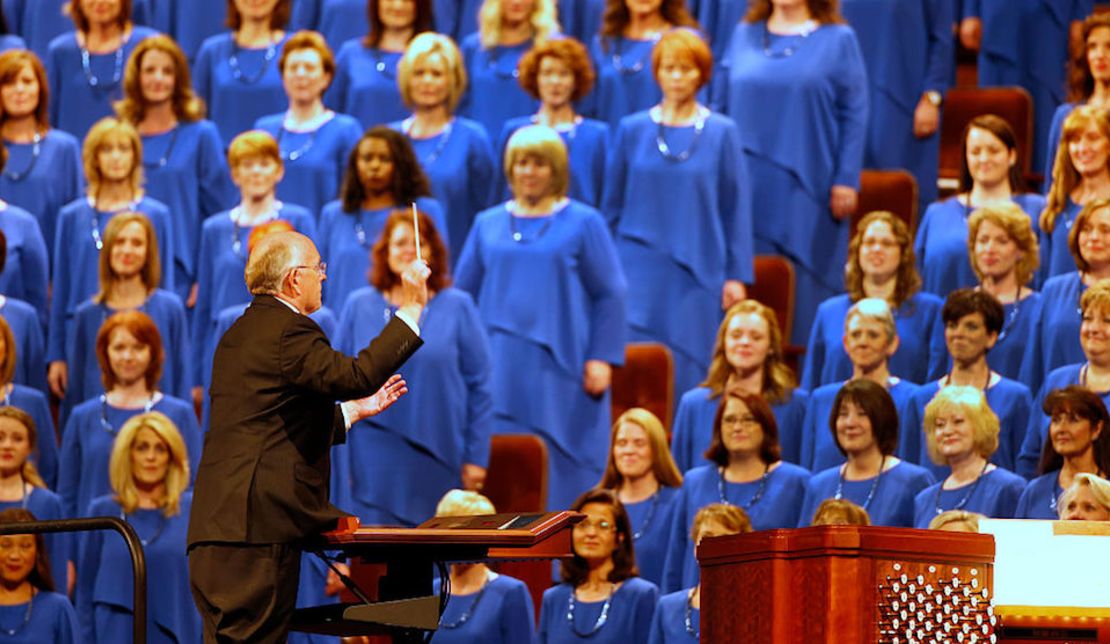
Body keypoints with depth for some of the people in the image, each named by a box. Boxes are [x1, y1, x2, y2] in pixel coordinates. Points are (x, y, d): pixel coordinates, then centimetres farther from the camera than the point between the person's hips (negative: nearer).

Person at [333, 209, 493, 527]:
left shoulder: (458, 307, 4)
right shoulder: (358, 307, 7)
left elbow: (479, 387, 4)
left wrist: (476, 458, -1)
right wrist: (342, 461, 3)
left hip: (438, 462, 0)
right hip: (375, 464, 1)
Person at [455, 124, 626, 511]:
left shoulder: (583, 223, 4)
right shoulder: (488, 225, 12)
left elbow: (609, 295, 1)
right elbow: (463, 292, 17)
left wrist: (602, 358, -8)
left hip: (559, 369, -2)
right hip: (501, 368, 3)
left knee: (563, 465, -3)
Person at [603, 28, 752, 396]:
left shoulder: (721, 133, 3)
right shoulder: (633, 130, 5)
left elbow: (736, 209, 4)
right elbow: (612, 206, 11)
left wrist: (737, 275, 0)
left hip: (698, 273, -1)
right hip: (640, 269, 1)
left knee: (688, 375, 0)